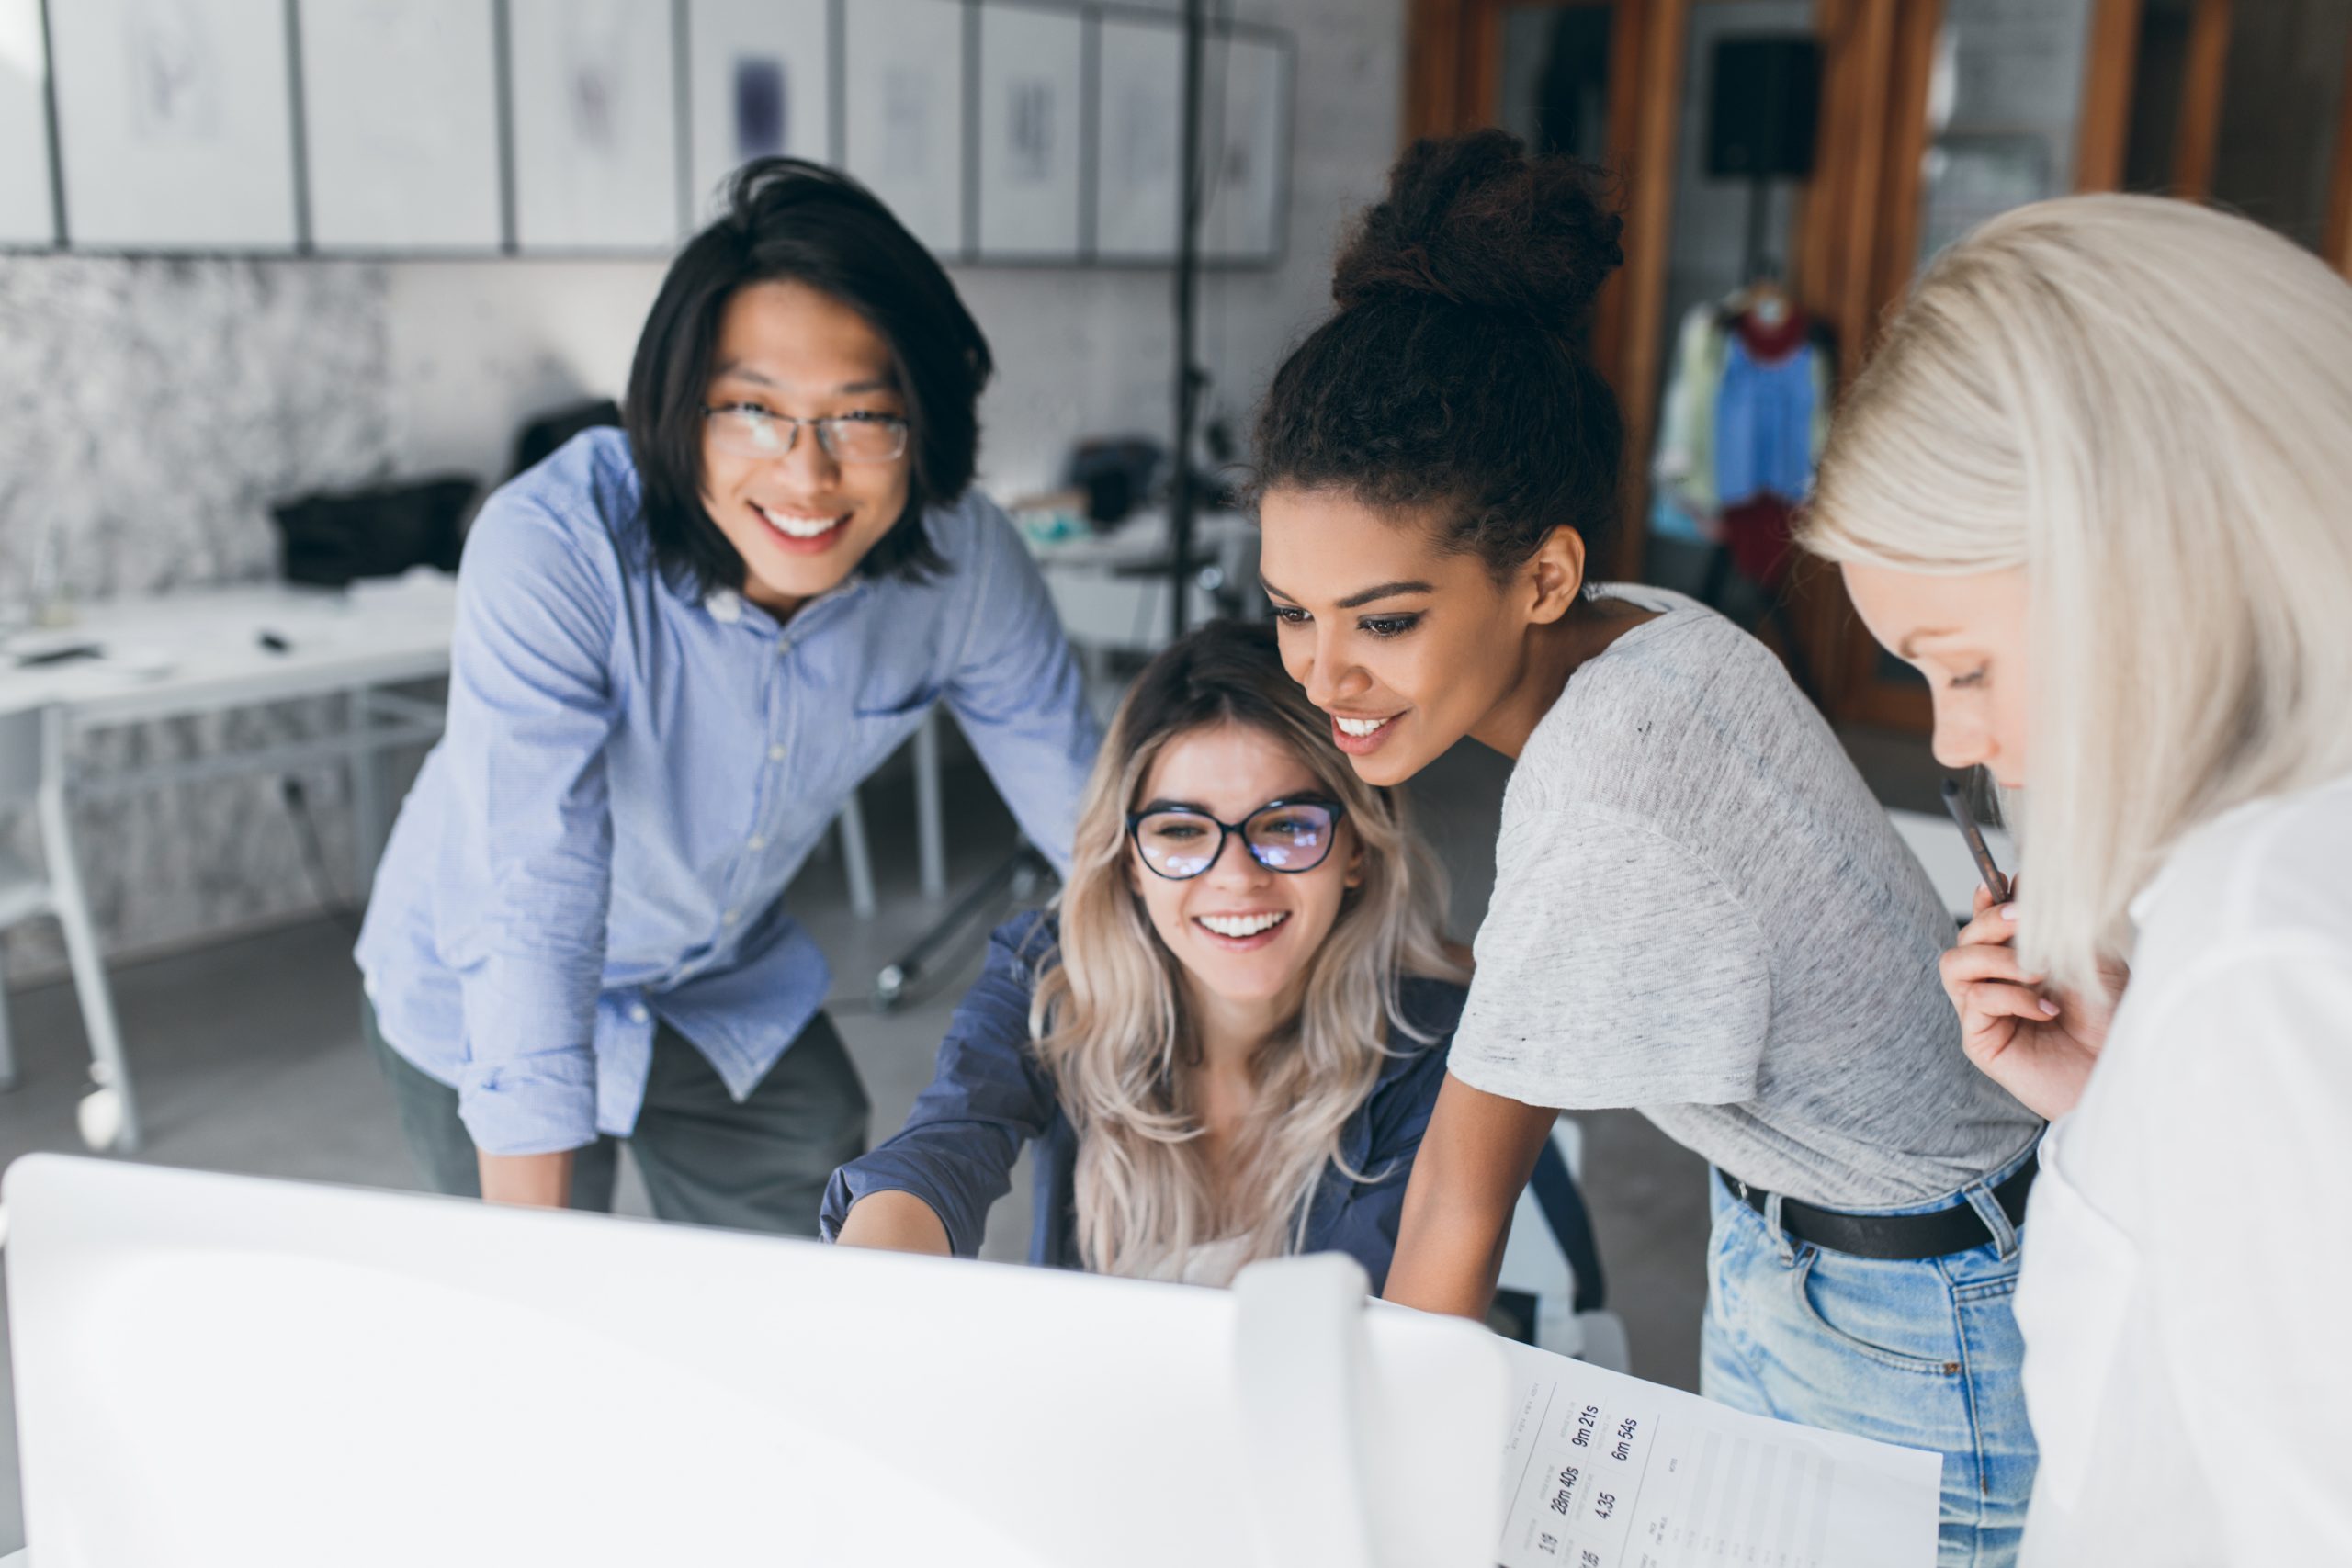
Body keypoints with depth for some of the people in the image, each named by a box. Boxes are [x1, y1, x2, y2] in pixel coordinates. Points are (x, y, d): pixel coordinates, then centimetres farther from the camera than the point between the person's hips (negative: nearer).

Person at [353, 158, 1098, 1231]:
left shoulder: (962, 562, -22)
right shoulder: (550, 548, -34)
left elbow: (1094, 814, -10)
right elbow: (530, 912, -37)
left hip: (731, 988, 4)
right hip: (485, 1009, -3)